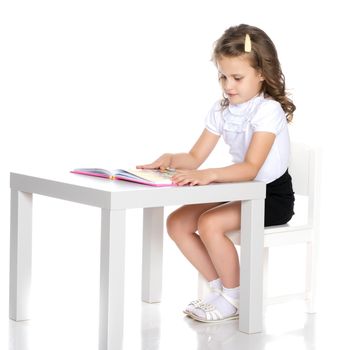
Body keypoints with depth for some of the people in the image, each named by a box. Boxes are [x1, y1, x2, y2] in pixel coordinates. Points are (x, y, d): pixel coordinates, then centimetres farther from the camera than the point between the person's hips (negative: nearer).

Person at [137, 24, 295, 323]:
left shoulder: (268, 110, -20)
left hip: (272, 196, -8)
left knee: (209, 223, -29)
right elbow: (195, 157, 2)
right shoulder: (222, 109, 4)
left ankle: (235, 297, -8)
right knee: (176, 222, -6)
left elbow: (251, 168, -32)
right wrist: (170, 159, -20)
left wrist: (208, 175, -47)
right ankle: (221, 287, 5)